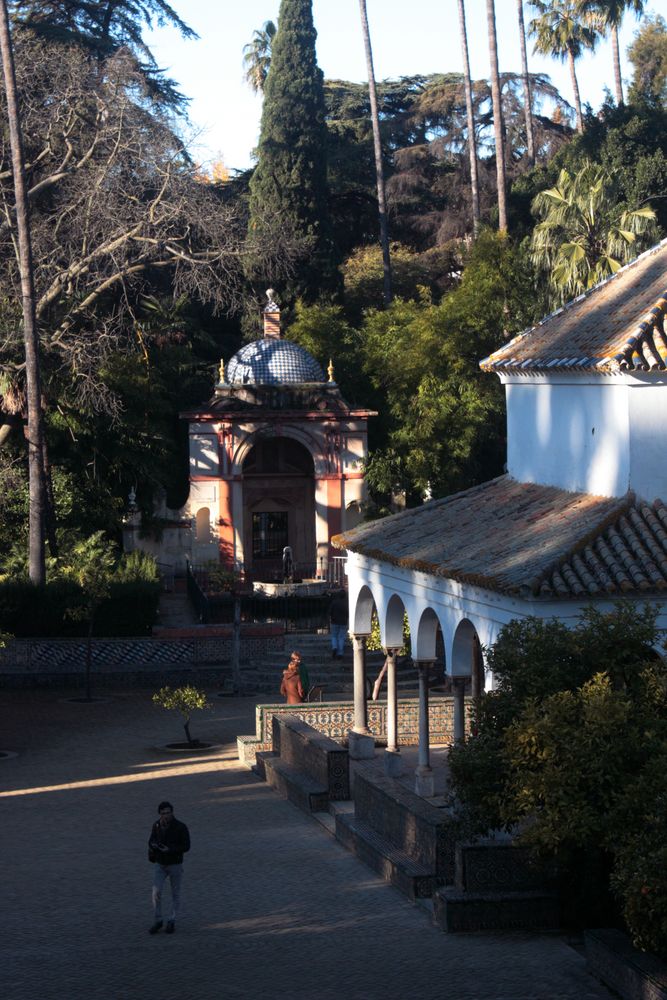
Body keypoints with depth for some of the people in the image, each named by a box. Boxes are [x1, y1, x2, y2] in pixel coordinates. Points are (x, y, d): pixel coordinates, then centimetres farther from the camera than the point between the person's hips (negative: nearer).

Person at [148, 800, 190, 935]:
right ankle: (157, 921, 8)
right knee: (157, 892, -7)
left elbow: (186, 846, -15)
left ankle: (172, 922, 22)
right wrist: (153, 845, -16)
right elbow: (152, 840, 8)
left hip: (175, 864, -2)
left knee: (175, 894, 9)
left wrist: (169, 849, -27)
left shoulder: (181, 827, -16)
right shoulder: (156, 825, -5)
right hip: (160, 864, 2)